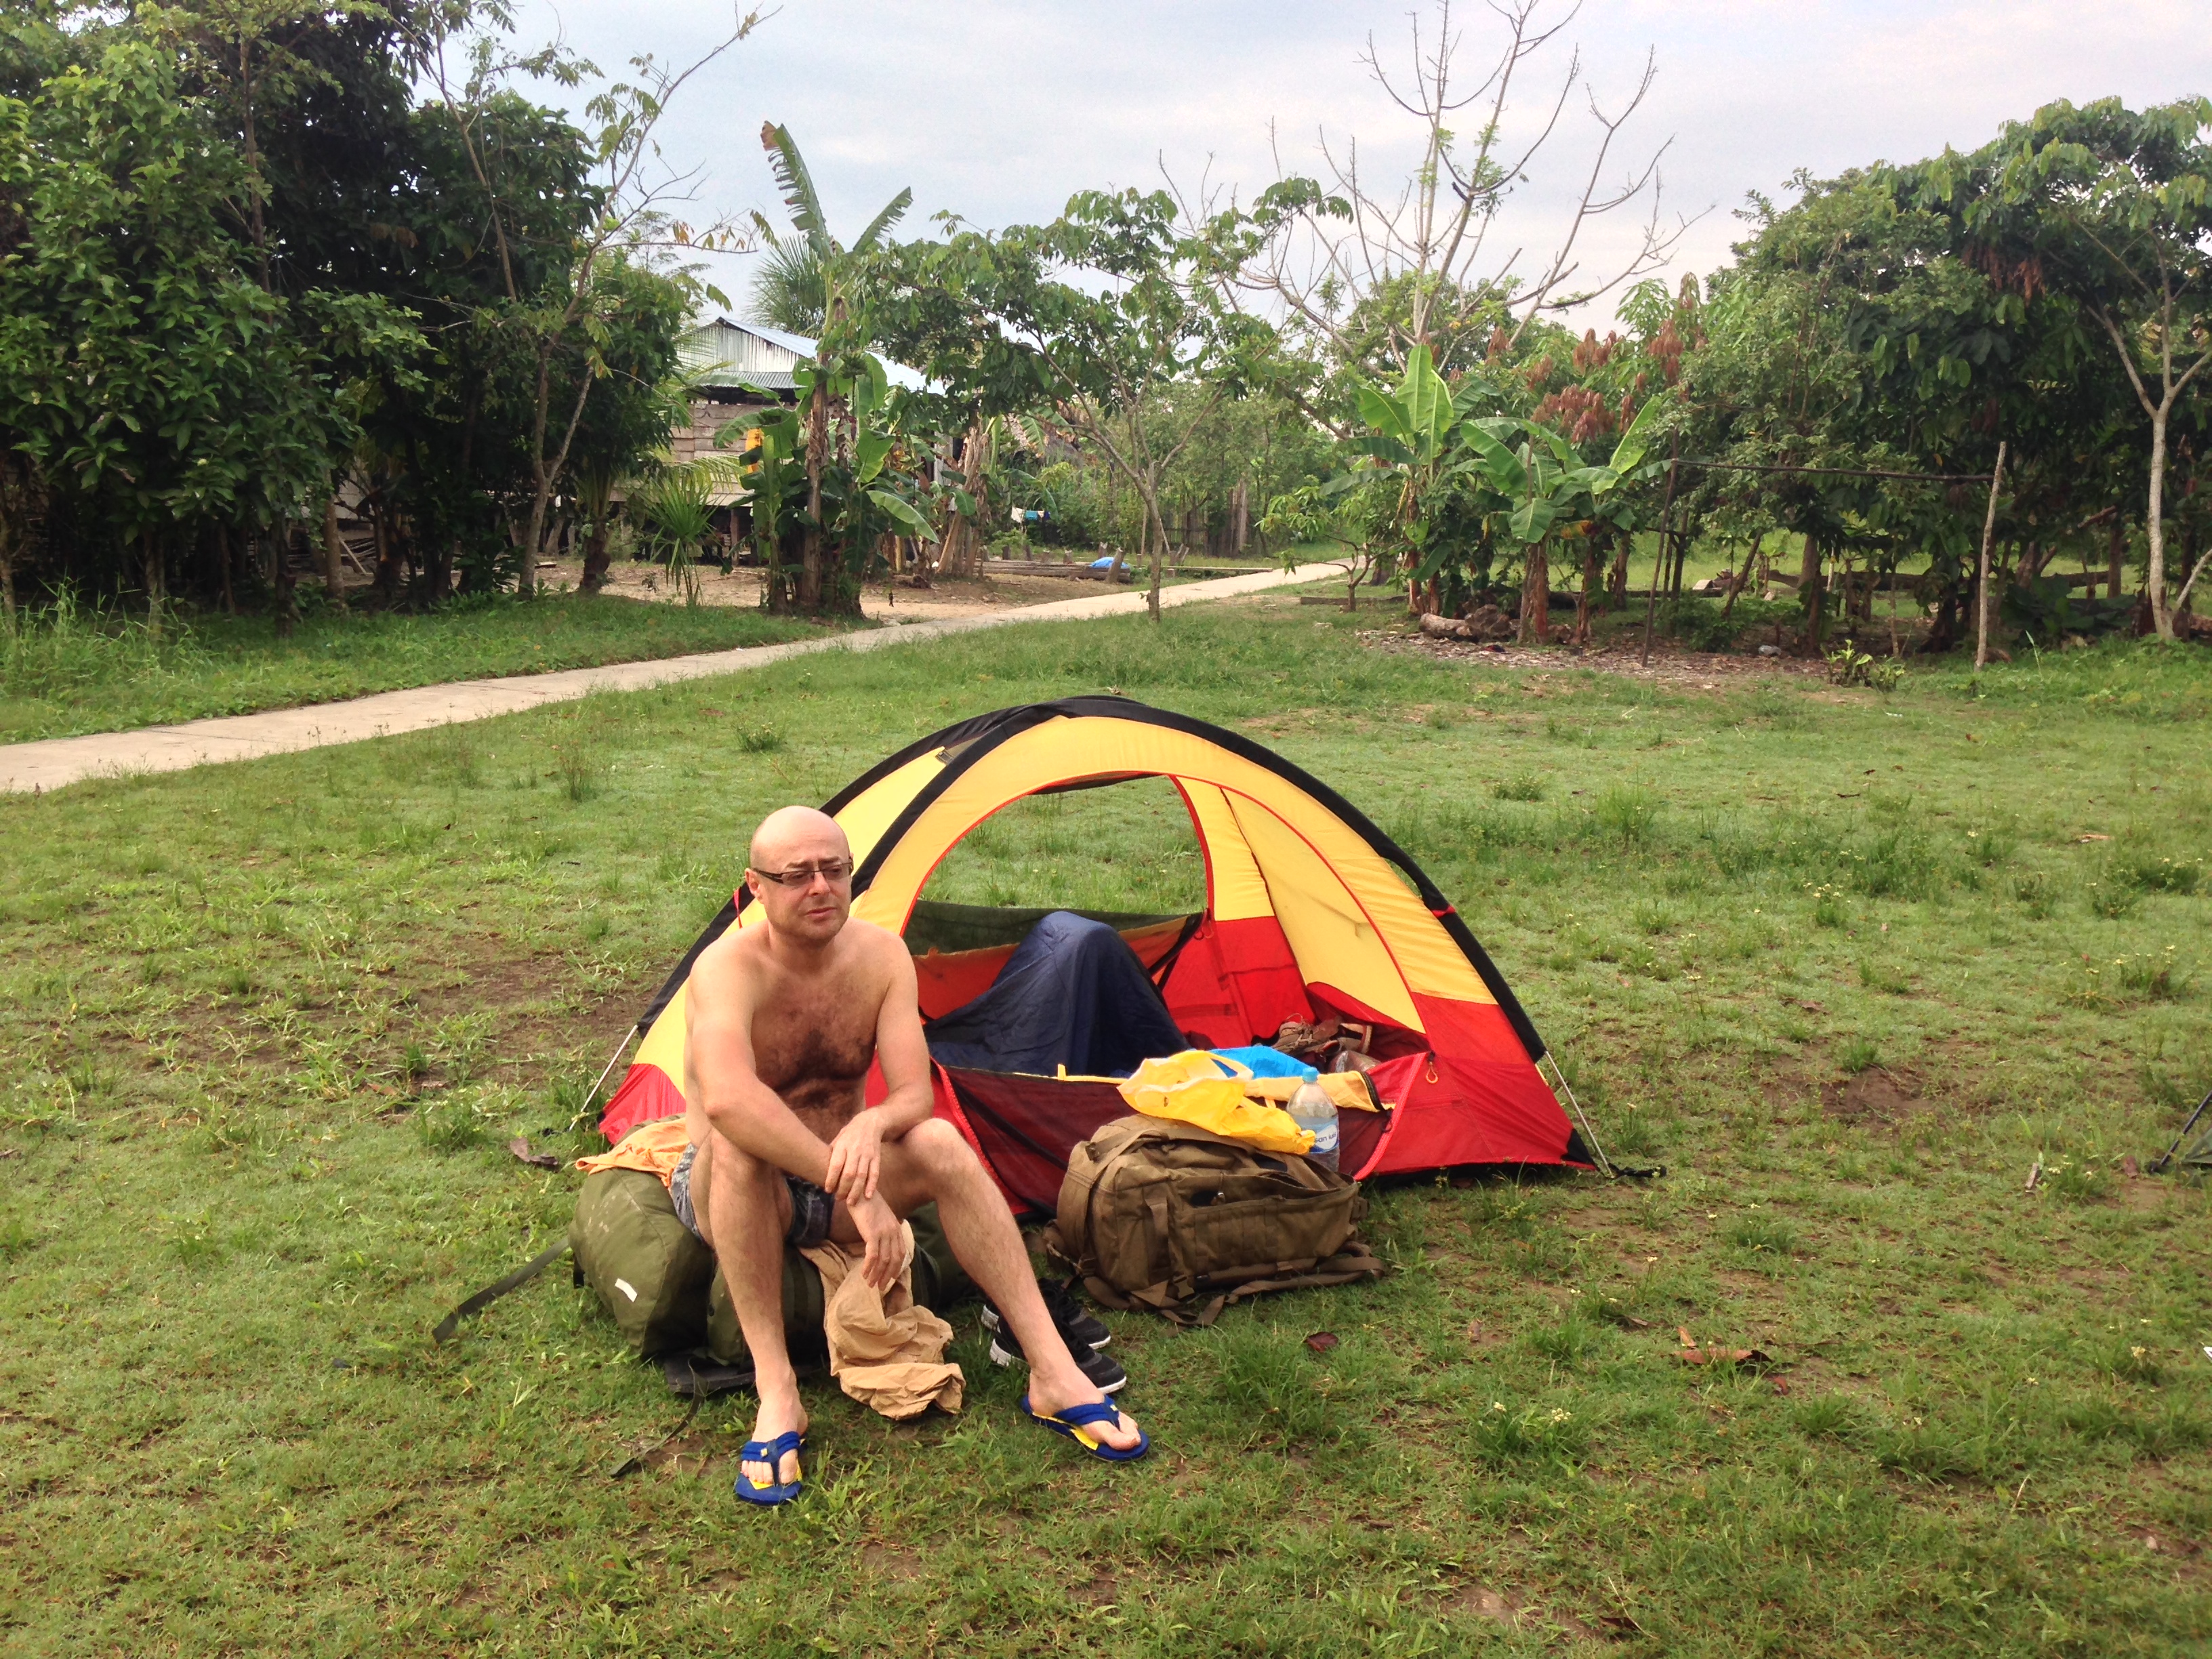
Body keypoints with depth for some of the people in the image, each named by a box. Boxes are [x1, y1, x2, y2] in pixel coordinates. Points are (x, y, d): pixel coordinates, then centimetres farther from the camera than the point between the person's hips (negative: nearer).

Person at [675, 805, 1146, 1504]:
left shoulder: (881, 955, -9)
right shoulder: (729, 967, -25)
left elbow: (913, 1095, -16)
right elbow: (726, 1099, -44)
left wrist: (872, 1125, -41)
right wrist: (855, 1191, -48)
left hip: (836, 1179, 4)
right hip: (729, 1190, -3)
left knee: (940, 1142, -27)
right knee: (738, 1144, -39)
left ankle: (1053, 1373, -27)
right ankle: (776, 1393, -33)